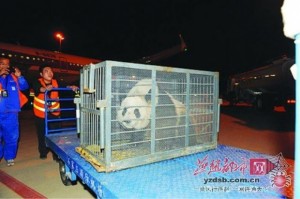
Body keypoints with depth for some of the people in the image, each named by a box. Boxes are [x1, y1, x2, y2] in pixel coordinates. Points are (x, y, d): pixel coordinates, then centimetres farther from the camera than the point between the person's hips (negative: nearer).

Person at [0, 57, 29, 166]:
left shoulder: (13, 77, 9)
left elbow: (24, 87, 3)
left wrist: (19, 76, -12)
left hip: (11, 113, 1)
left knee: (12, 136, 8)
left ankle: (10, 157, 22)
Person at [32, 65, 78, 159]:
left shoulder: (56, 82, -9)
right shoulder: (37, 82, -16)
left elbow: (64, 87, -24)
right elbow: (38, 89, -37)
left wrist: (71, 87, -46)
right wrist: (45, 89, -60)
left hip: (54, 113, 1)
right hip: (41, 113, -1)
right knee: (42, 134, 13)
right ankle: (43, 153, 35)